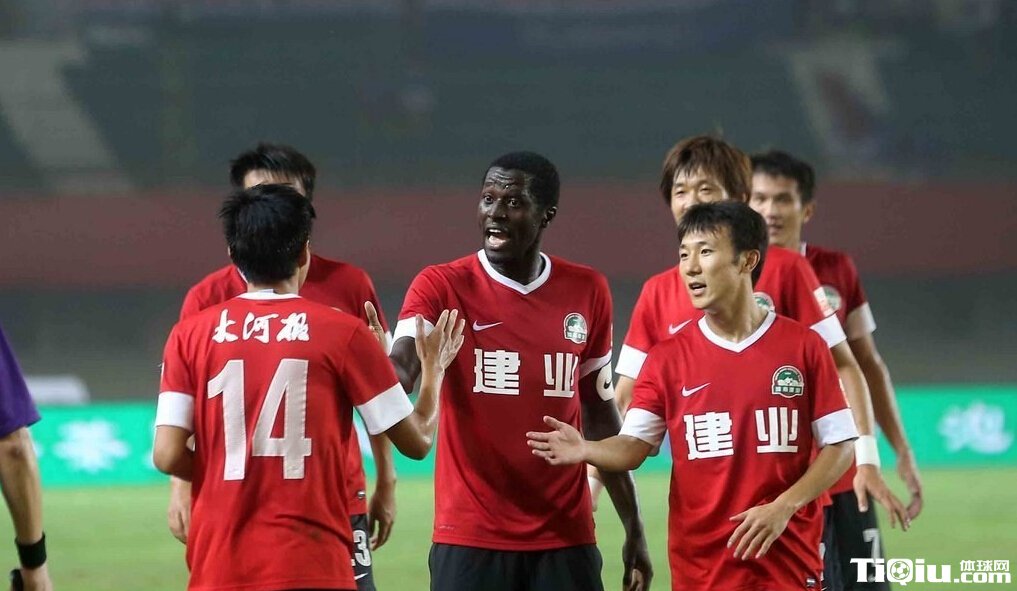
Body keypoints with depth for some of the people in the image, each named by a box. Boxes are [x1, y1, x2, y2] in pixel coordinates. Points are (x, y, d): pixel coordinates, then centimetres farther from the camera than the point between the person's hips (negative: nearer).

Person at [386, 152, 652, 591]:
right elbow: (400, 369, -19)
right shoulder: (443, 286, -1)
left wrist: (633, 528, 16)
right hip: (470, 541, -3)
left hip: (565, 540, 3)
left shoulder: (587, 292, 8)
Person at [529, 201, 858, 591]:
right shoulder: (669, 357, 3)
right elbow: (634, 445, -5)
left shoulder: (803, 347, 0)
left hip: (789, 559, -1)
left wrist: (783, 507, -12)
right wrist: (585, 451, -27)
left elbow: (839, 446, 1)